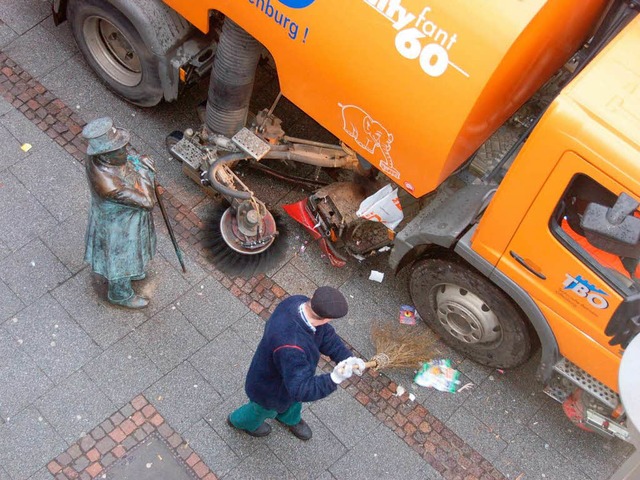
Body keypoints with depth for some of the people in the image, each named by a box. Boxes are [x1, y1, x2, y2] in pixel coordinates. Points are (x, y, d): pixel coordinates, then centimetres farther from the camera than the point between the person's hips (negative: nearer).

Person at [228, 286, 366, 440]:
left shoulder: (300, 302, -27)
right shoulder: (290, 348, -52)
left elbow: (325, 334, -12)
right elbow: (302, 389, -43)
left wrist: (347, 357, -22)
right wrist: (333, 379, -55)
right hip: (270, 390, -6)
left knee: (293, 401, 37)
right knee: (264, 410, 30)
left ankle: (289, 418, 71)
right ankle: (241, 421, 63)